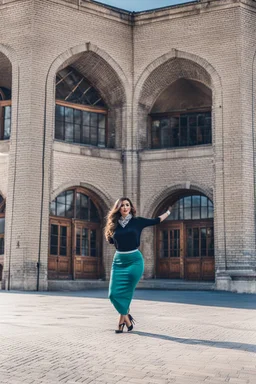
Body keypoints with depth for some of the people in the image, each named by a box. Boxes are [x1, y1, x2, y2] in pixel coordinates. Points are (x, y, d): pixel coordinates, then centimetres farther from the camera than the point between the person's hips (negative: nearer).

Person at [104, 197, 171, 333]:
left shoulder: (137, 221, 2)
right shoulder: (114, 224, 8)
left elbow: (156, 220, 12)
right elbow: (110, 240, 23)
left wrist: (168, 212, 21)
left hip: (134, 260, -2)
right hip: (118, 261, 2)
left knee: (125, 292, -4)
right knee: (114, 293, -6)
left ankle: (122, 320, 13)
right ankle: (127, 318, 13)